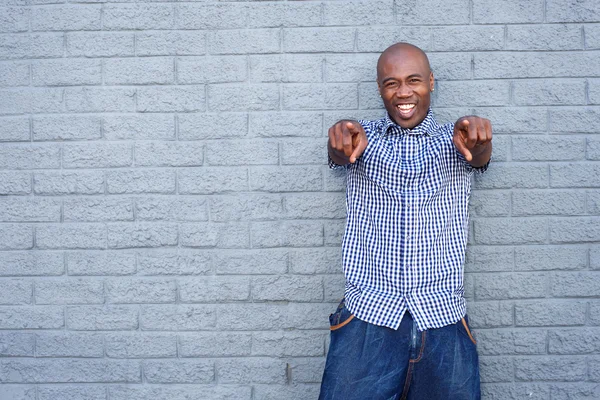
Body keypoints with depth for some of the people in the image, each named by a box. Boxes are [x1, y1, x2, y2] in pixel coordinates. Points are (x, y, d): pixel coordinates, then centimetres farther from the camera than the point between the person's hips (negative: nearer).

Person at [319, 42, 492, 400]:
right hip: (367, 317, 0)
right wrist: (342, 143, -37)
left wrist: (477, 140, -35)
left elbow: (479, 155, -11)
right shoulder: (362, 139, 8)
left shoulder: (455, 142, 9)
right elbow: (340, 152, -13)